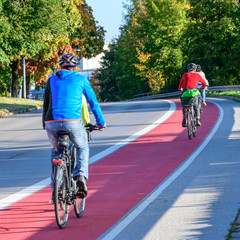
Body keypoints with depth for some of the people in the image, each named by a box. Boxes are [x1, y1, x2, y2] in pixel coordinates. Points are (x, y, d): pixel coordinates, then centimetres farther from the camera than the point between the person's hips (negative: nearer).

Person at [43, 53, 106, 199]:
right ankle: (81, 175, -2)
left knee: (56, 151, 27)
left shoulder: (52, 80, 19)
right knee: (82, 148, 24)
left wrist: (45, 124, 35)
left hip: (52, 122, 2)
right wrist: (101, 122, 27)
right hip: (72, 121, -2)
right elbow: (93, 102, 17)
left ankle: (56, 188, 19)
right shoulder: (81, 79, 13)